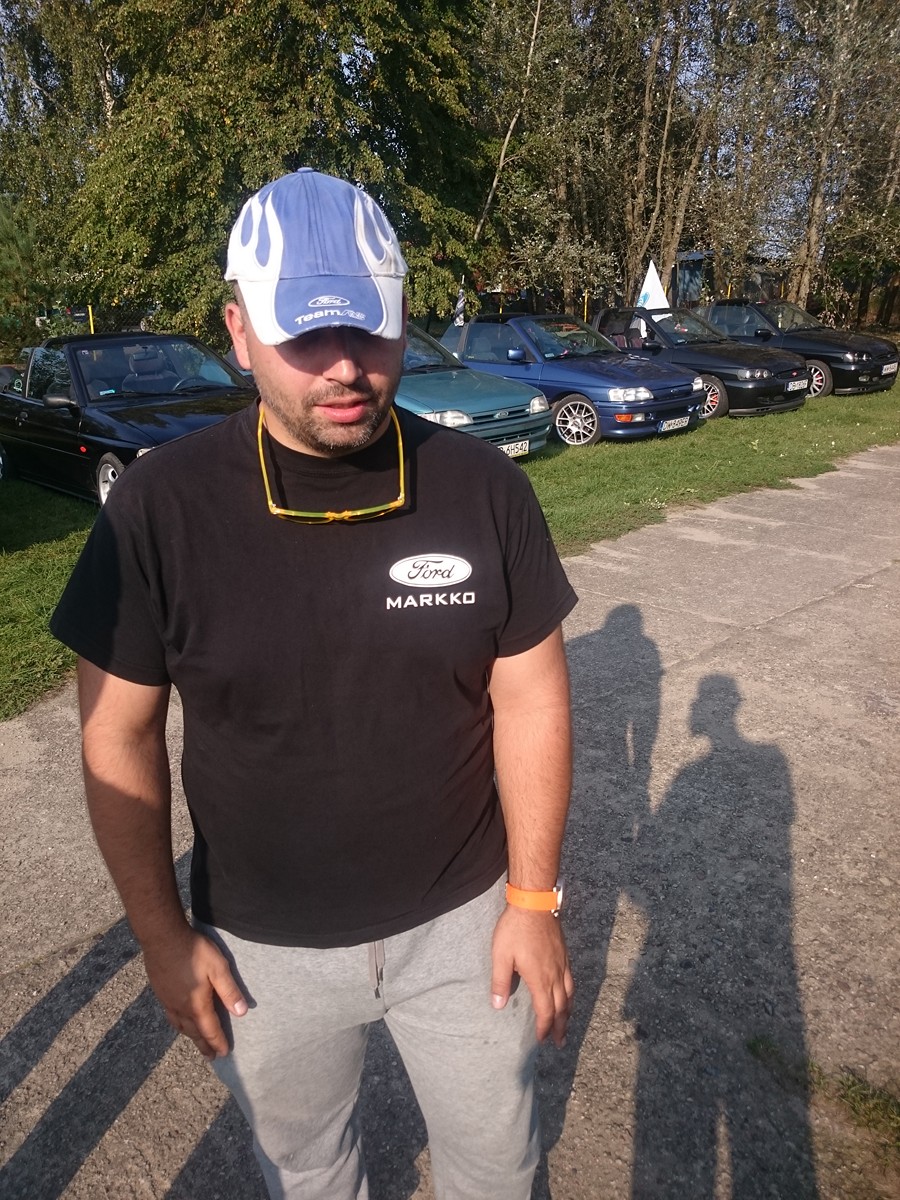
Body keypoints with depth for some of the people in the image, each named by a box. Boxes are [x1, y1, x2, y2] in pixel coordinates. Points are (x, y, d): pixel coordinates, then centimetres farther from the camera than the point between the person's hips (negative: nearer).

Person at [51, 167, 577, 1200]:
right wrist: (161, 933, -3)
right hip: (264, 946, 0)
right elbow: (119, 737, -8)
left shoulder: (484, 488, -14)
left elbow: (530, 701, -7)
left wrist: (534, 899, -5)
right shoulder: (160, 508, -17)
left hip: (462, 919, 1)